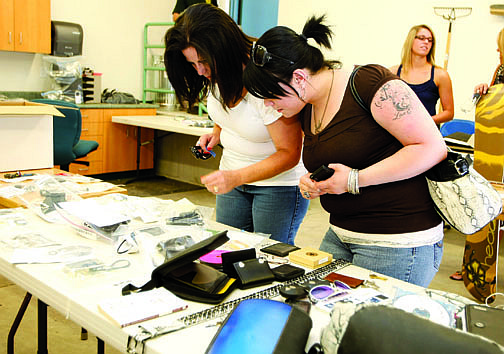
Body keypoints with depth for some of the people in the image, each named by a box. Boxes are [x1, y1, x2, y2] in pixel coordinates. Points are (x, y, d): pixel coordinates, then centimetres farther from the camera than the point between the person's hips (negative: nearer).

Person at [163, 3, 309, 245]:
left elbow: (289, 154, -23)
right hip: (233, 177, 7)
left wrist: (237, 177, -33)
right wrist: (216, 133, -3)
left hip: (279, 182, -7)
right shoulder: (217, 74, -6)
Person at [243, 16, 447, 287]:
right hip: (340, 234, 8)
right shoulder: (307, 111, 10)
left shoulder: (370, 83, -16)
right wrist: (311, 184, 0)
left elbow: (433, 148, -19)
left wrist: (355, 180, -19)